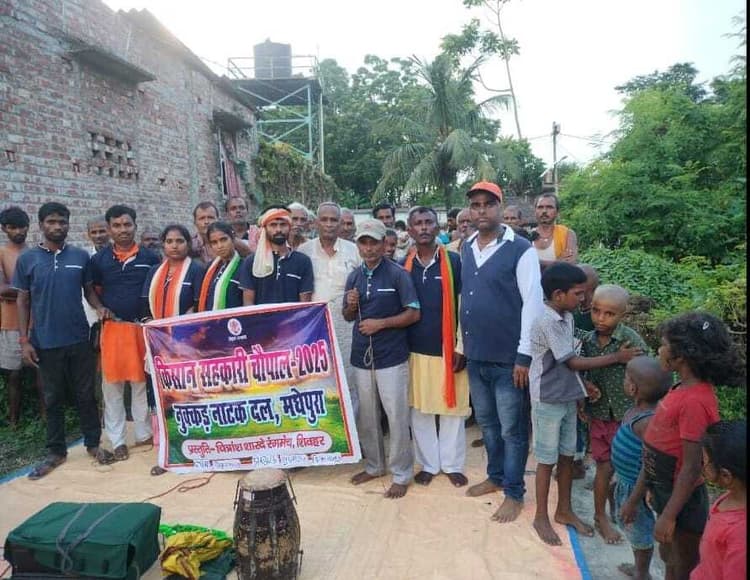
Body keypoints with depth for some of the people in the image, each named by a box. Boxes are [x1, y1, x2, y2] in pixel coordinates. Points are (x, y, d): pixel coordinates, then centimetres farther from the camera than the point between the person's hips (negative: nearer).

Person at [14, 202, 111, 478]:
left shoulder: (81, 256, 2)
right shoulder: (27, 258, 0)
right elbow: (23, 300, 3)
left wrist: (100, 308, -13)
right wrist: (24, 340, -2)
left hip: (79, 339, 0)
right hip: (46, 342, 0)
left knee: (86, 394, 9)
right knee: (53, 398, 11)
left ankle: (93, 443, 24)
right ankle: (56, 451, 24)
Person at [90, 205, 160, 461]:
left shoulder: (149, 257, 2)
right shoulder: (99, 259, 3)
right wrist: (101, 309, -7)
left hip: (143, 327, 0)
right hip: (112, 327, 1)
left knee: (142, 382, 9)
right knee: (112, 384, 6)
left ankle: (144, 433, 23)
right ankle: (117, 440, 17)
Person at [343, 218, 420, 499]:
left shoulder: (398, 274, -7)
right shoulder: (354, 276, 9)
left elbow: (414, 313, -9)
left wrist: (381, 323, -17)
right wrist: (351, 305, -7)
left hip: (392, 357, -5)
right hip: (361, 355, 5)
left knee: (397, 417, 1)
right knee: (366, 416, 15)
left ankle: (401, 474, 17)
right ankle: (374, 465, 32)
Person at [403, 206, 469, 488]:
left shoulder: (454, 261, -5)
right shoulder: (403, 265, 4)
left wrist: (461, 347, -8)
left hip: (448, 348, -2)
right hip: (415, 349, 3)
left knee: (452, 408, 8)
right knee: (419, 410, 11)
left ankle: (453, 464, 25)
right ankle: (428, 464, 26)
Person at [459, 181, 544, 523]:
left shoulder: (521, 249, -10)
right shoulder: (466, 249, 8)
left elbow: (533, 303, -12)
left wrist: (525, 355, -14)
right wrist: (463, 346, 14)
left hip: (508, 357, -6)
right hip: (476, 356, 6)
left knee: (512, 428, 7)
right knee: (487, 422, 19)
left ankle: (514, 493, 22)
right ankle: (495, 476, 38)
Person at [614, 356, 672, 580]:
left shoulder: (649, 421, -32)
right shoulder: (639, 409, -4)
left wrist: (633, 501, -22)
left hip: (636, 487, -9)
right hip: (626, 481, 9)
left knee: (638, 530, 14)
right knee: (626, 523, 27)